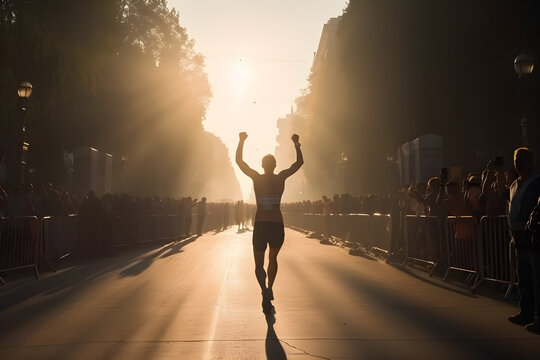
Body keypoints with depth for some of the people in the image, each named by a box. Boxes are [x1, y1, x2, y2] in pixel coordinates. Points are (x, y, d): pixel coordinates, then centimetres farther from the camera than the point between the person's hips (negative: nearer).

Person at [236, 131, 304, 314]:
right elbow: (299, 162, 13)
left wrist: (242, 141, 9)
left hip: (260, 226, -1)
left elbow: (239, 161, 6)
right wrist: (296, 144, 18)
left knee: (259, 264, 5)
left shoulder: (257, 178, -4)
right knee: (273, 259, 26)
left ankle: (265, 290, -21)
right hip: (277, 226, 1)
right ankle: (269, 288, 13)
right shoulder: (281, 178, -1)